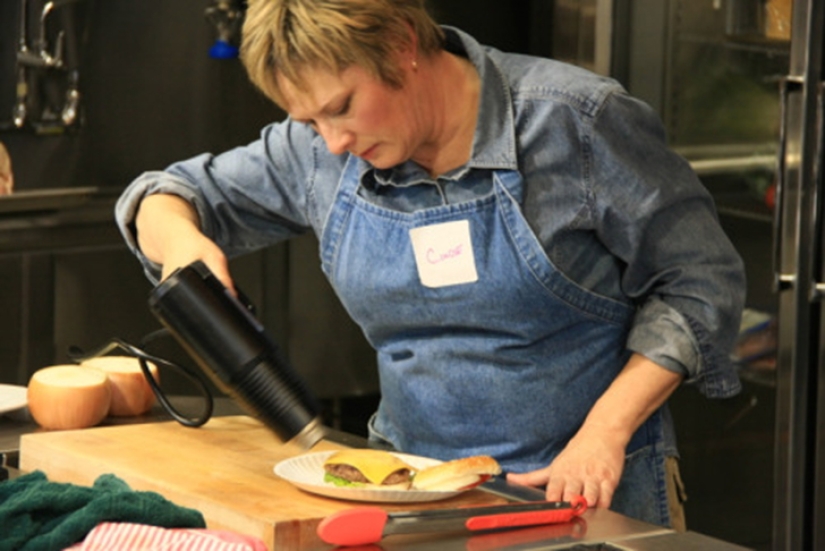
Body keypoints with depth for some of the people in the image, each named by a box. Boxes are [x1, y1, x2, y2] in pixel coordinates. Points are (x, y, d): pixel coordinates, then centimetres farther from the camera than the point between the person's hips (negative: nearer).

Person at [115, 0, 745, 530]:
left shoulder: (576, 120, -12)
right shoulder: (321, 150, 1)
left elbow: (699, 286, -7)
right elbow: (179, 195, 13)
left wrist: (604, 432, -16)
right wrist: (180, 242, -10)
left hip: (590, 485, -5)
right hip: (413, 482, 5)